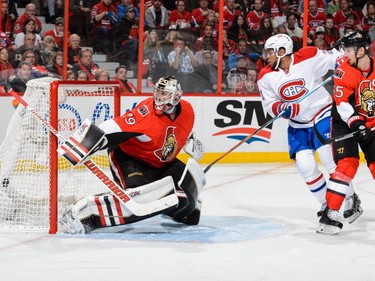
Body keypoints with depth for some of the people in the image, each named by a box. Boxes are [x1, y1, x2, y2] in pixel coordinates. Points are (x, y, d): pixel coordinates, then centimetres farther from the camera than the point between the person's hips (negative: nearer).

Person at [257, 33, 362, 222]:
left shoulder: (309, 57, -16)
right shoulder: (266, 77, -5)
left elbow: (335, 58, -4)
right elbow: (270, 105, -5)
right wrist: (282, 108, -24)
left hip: (323, 114, -4)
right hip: (298, 125, 4)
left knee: (330, 158, -13)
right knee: (304, 165, -6)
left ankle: (351, 198, 4)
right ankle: (326, 203, 12)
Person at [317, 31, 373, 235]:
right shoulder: (345, 70, -15)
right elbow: (343, 102, -21)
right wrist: (356, 123, -30)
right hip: (345, 122, -4)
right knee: (347, 164, -16)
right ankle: (330, 213, -14)